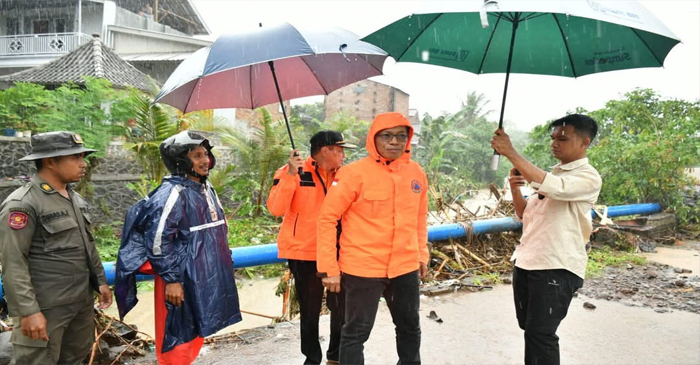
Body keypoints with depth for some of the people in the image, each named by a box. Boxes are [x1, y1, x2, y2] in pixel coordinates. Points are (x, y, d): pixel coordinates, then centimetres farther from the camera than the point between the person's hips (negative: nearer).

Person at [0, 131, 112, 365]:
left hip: (82, 301, 8)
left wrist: (100, 281, 16)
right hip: (45, 307, -8)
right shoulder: (22, 204, -15)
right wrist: (28, 310, -20)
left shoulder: (74, 197, 10)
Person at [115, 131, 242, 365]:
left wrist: (225, 261, 22)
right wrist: (171, 279, -21)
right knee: (178, 342, 3)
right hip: (183, 281, -9)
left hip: (204, 279, 9)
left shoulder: (206, 189, 11)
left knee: (194, 337, 21)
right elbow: (158, 240, -22)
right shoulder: (172, 193, -18)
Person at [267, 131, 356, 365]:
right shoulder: (292, 172, -9)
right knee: (310, 308, 9)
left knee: (342, 305, 9)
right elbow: (276, 209, -20)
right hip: (304, 252, -4)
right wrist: (291, 175, -26)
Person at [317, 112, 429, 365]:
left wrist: (422, 254, 16)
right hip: (362, 268, -5)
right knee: (356, 332, 6)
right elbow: (327, 218, -11)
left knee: (410, 327, 22)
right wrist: (329, 268, -12)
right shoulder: (355, 173, -14)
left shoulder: (416, 172, 3)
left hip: (405, 268, 6)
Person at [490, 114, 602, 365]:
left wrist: (511, 153, -28)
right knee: (529, 329, 18)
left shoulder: (588, 177, -11)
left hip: (556, 268, -8)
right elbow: (525, 213, 18)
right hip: (526, 262, 8)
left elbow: (549, 186, -30)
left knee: (540, 333, -4)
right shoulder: (552, 175, 14)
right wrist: (515, 187, -1)